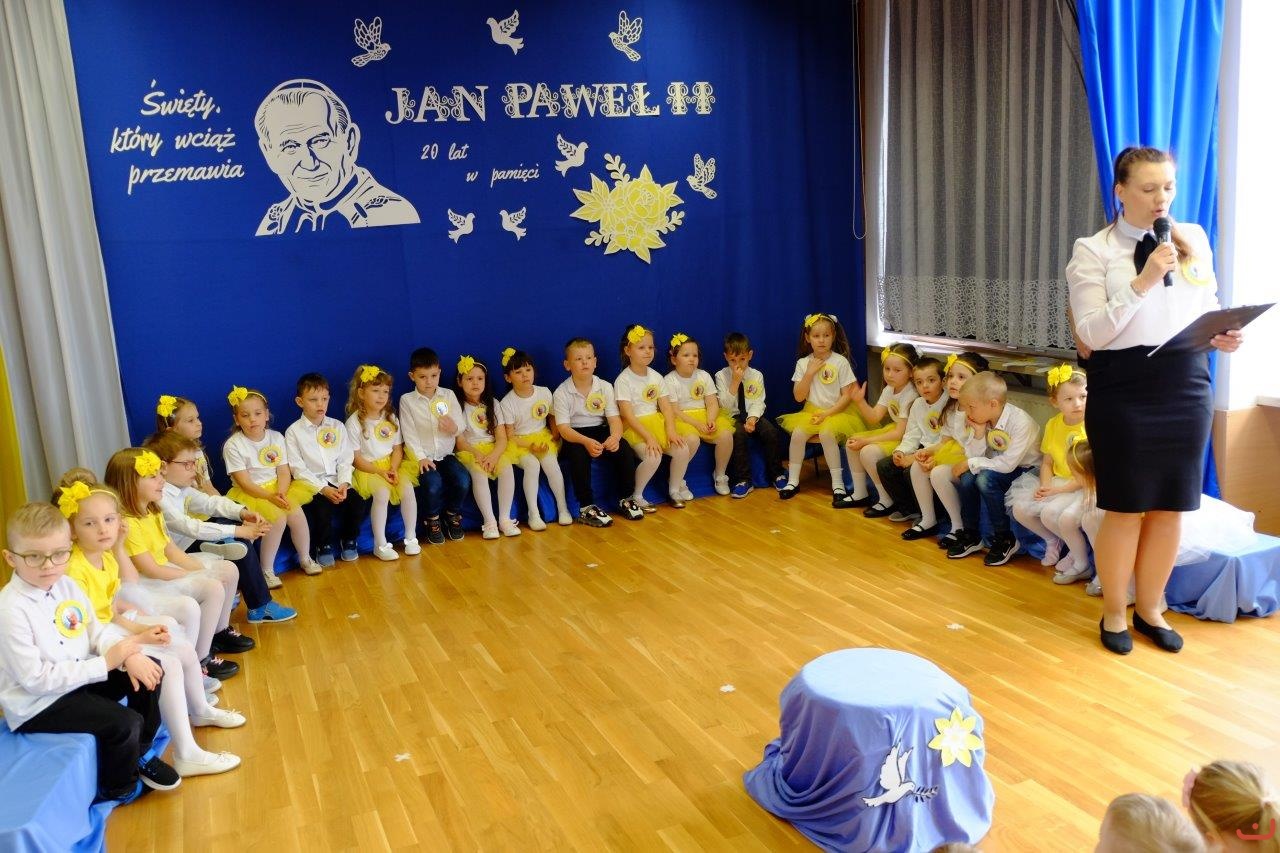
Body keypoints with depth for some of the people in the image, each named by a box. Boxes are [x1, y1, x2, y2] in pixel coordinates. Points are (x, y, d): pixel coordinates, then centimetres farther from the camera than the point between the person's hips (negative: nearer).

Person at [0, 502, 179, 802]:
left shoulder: (66, 585, -1)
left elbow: (95, 629, 6)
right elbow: (36, 679, -26)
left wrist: (128, 655, -15)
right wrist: (104, 664, -25)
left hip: (79, 675, 8)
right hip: (37, 703, -8)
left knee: (148, 670, 3)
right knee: (125, 722, -20)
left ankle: (139, 754, 23)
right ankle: (118, 789, 11)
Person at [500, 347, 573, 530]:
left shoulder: (544, 393, 0)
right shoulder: (507, 403, -9)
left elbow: (552, 418, 13)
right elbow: (510, 436, -8)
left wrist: (554, 437, -5)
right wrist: (531, 446, -20)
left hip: (543, 438, 3)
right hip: (520, 443, -2)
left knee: (551, 462, -28)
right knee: (532, 464, -32)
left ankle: (563, 508, -16)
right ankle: (533, 513, -25)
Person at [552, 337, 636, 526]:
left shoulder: (605, 387, 0)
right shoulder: (561, 393, -9)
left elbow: (614, 418, -7)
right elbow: (563, 428, -16)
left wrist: (615, 436, -31)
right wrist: (586, 441, -34)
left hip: (601, 431, 3)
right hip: (574, 437, -3)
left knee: (623, 447, -24)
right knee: (579, 453, -35)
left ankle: (625, 498, -6)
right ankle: (586, 507, -24)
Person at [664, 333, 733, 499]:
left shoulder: (704, 376, 7)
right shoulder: (669, 381, -7)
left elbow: (712, 403, 2)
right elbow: (674, 411, -13)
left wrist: (711, 420, -18)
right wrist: (697, 424, -21)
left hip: (705, 416, 5)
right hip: (682, 419, -5)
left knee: (726, 435, -22)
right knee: (692, 439, -36)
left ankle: (720, 475, 2)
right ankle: (678, 481, -16)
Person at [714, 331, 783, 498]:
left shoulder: (756, 375, 5)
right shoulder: (721, 375, -1)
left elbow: (758, 402, -2)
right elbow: (725, 406, -10)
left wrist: (752, 419, -21)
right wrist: (735, 382, -17)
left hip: (752, 415, 2)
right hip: (732, 417, -2)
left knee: (770, 431, -24)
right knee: (738, 433, -33)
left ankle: (775, 474, -6)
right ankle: (743, 480, -25)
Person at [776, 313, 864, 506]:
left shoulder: (841, 362, -5)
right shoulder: (803, 363, 3)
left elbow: (847, 396, -7)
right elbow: (799, 397, -1)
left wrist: (827, 413, -16)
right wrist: (810, 373, -11)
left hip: (835, 412, -3)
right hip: (811, 411, 3)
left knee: (826, 432, -32)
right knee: (798, 432, -24)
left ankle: (837, 484, -22)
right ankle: (793, 481, -10)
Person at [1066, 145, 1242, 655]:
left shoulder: (1194, 239, 10)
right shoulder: (1093, 250, -4)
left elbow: (1208, 309, 13)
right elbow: (1092, 334, -11)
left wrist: (1221, 337, -8)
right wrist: (1142, 282, -20)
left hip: (1186, 385, 4)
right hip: (1124, 387, -4)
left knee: (1171, 506, 10)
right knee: (1125, 507, 3)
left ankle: (1149, 609, 27)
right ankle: (1113, 613, 21)